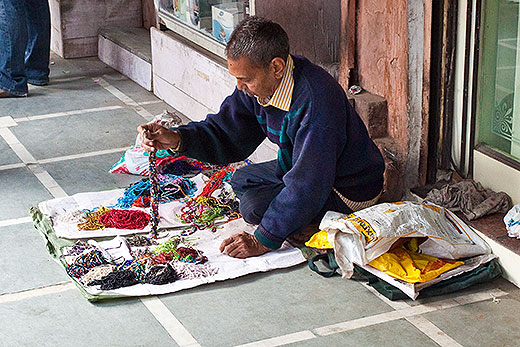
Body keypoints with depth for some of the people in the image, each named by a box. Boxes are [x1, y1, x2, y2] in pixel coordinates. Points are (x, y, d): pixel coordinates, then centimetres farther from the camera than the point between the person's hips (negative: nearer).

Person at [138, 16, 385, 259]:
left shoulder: (316, 99, -36)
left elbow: (307, 185, -34)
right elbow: (226, 135, 1)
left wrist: (263, 241, -30)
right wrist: (176, 139, -18)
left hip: (350, 188, -9)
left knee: (255, 207, -20)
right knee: (242, 180, 16)